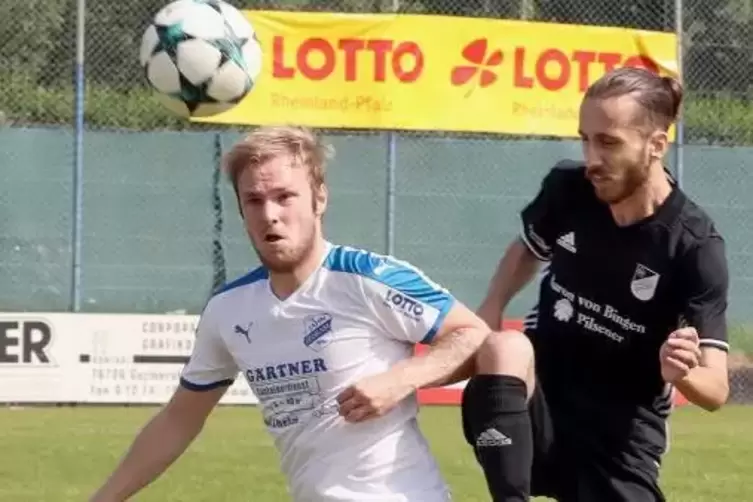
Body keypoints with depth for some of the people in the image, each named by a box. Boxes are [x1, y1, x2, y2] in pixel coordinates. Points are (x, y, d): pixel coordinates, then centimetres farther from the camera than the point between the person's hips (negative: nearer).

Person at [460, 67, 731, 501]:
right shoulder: (566, 189, -6)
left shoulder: (695, 245, -16)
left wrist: (681, 373, -40)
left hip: (621, 441, -1)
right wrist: (490, 312, 1)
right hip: (540, 409, 1)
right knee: (506, 348, -32)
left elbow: (716, 390, -16)